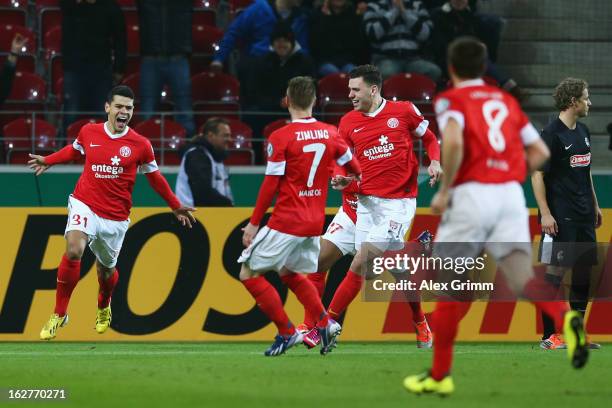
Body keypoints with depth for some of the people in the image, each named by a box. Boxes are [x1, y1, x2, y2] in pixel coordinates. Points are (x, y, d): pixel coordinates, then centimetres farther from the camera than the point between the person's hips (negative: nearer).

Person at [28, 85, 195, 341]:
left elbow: (155, 177, 11)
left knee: (106, 269, 14)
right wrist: (47, 161, 24)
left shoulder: (140, 145, -4)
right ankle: (59, 315, -15)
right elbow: (74, 150, 23)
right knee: (73, 250, -27)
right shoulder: (89, 132, -2)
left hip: (116, 216, 1)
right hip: (85, 204, -1)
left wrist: (176, 206, 16)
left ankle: (103, 309, 50)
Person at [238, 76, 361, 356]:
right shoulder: (330, 133, 4)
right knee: (289, 273, 25)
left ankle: (287, 332, -1)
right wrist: (359, 179, 44)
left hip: (286, 222, -7)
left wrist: (254, 222, -5)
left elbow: (271, 184, -13)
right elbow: (352, 167, 20)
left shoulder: (280, 138, -12)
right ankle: (324, 323, 7)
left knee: (248, 274, 3)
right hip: (315, 223, 7)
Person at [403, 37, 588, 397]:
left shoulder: (451, 100, 2)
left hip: (471, 195, -4)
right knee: (521, 277, -9)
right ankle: (565, 317, -41)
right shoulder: (506, 100, 19)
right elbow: (540, 152, 19)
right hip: (512, 195, 4)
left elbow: (454, 141, -19)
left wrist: (444, 190, -9)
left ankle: (440, 374, 15)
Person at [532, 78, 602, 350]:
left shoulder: (583, 132, 14)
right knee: (556, 270, -7)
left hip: (583, 216, 8)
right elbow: (537, 175, -13)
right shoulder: (551, 134, -12)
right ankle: (549, 336, -5)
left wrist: (594, 205, 22)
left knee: (584, 271, 8)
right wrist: (545, 213, -18)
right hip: (560, 218, -8)